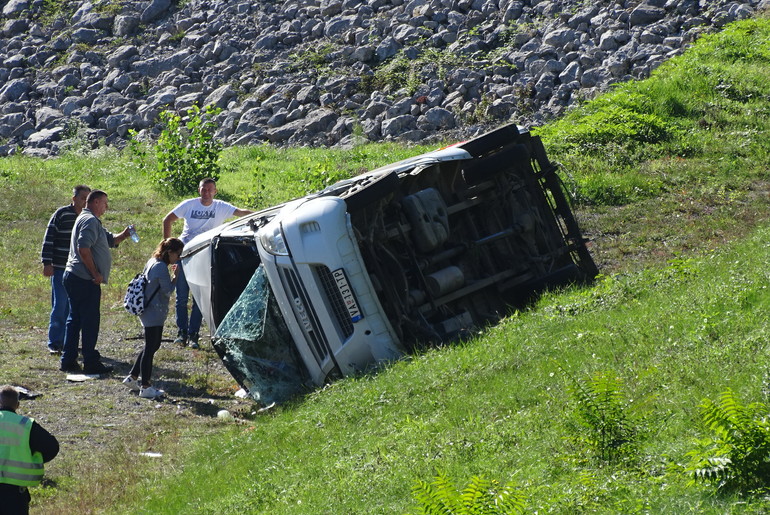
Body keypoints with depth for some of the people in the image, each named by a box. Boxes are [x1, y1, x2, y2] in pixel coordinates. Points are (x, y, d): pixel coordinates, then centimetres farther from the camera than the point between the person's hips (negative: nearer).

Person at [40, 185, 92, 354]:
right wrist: (47, 263, -13)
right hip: (60, 269, -5)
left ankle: (68, 341, 14)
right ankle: (54, 343, 1)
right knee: (60, 306, -5)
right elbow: (49, 239, -7)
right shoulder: (61, 214, -7)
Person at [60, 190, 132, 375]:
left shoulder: (88, 220, 21)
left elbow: (110, 240, 25)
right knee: (90, 322, -5)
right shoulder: (90, 220, -13)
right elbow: (84, 248, -25)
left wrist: (123, 235, 5)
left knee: (74, 320, 12)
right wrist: (95, 273, -20)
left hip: (74, 277, 11)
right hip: (85, 280, -11)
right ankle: (91, 363, -1)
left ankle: (68, 361, 14)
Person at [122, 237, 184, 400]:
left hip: (149, 312, 10)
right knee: (150, 348, -4)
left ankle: (132, 377, 25)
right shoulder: (161, 267, -19)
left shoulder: (152, 262, 11)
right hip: (154, 314, -10)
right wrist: (175, 276, -9)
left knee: (153, 345, 19)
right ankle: (145, 387, 0)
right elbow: (168, 291, -17)